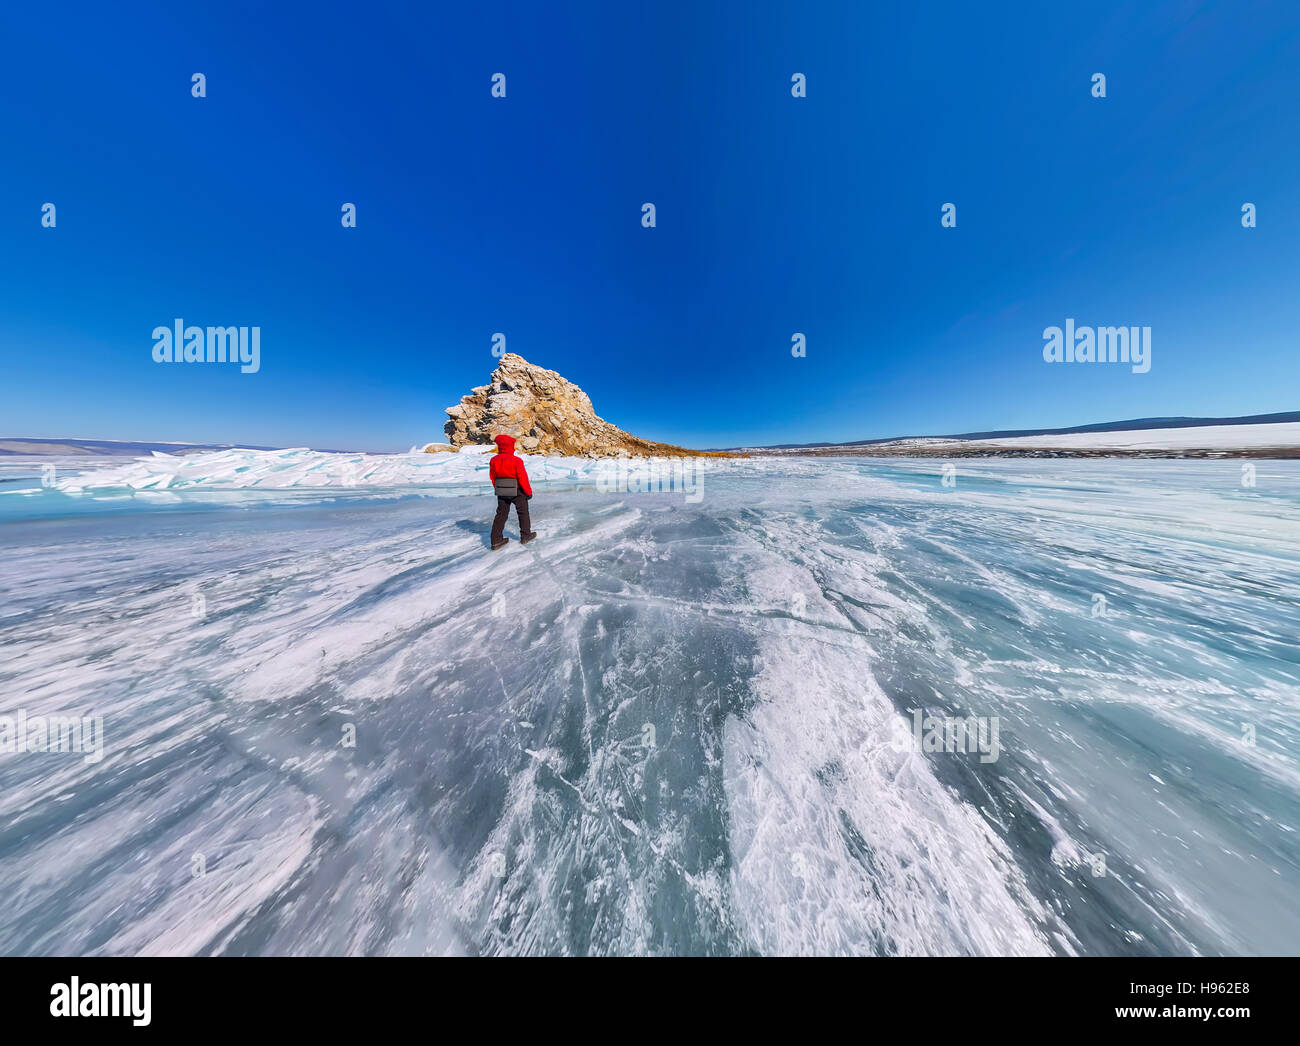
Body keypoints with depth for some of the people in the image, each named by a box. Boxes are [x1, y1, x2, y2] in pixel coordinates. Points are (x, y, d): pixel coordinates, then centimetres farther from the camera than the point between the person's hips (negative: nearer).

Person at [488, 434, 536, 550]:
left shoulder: (493, 460, 0)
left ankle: (496, 540, 10)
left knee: (501, 514, 11)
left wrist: (498, 490, 20)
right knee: (523, 513, 12)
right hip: (517, 491, -5)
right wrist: (529, 492, -5)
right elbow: (523, 478, -15)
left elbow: (493, 477, 8)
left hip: (501, 492, 5)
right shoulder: (516, 460, -17)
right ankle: (525, 536, 22)